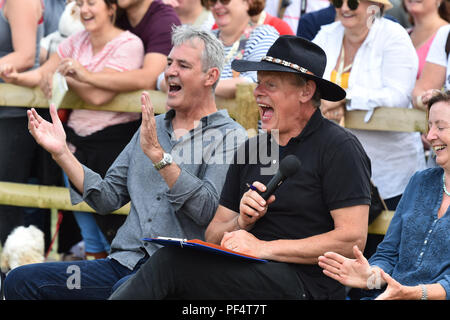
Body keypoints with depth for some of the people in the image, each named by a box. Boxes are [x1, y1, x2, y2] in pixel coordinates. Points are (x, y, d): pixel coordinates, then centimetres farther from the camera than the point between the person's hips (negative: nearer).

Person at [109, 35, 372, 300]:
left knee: (171, 261, -26)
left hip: (306, 285, -6)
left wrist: (265, 248, -14)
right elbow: (214, 236, 20)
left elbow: (353, 239, -12)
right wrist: (241, 223, -5)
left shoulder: (339, 148, -3)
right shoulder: (251, 148, 19)